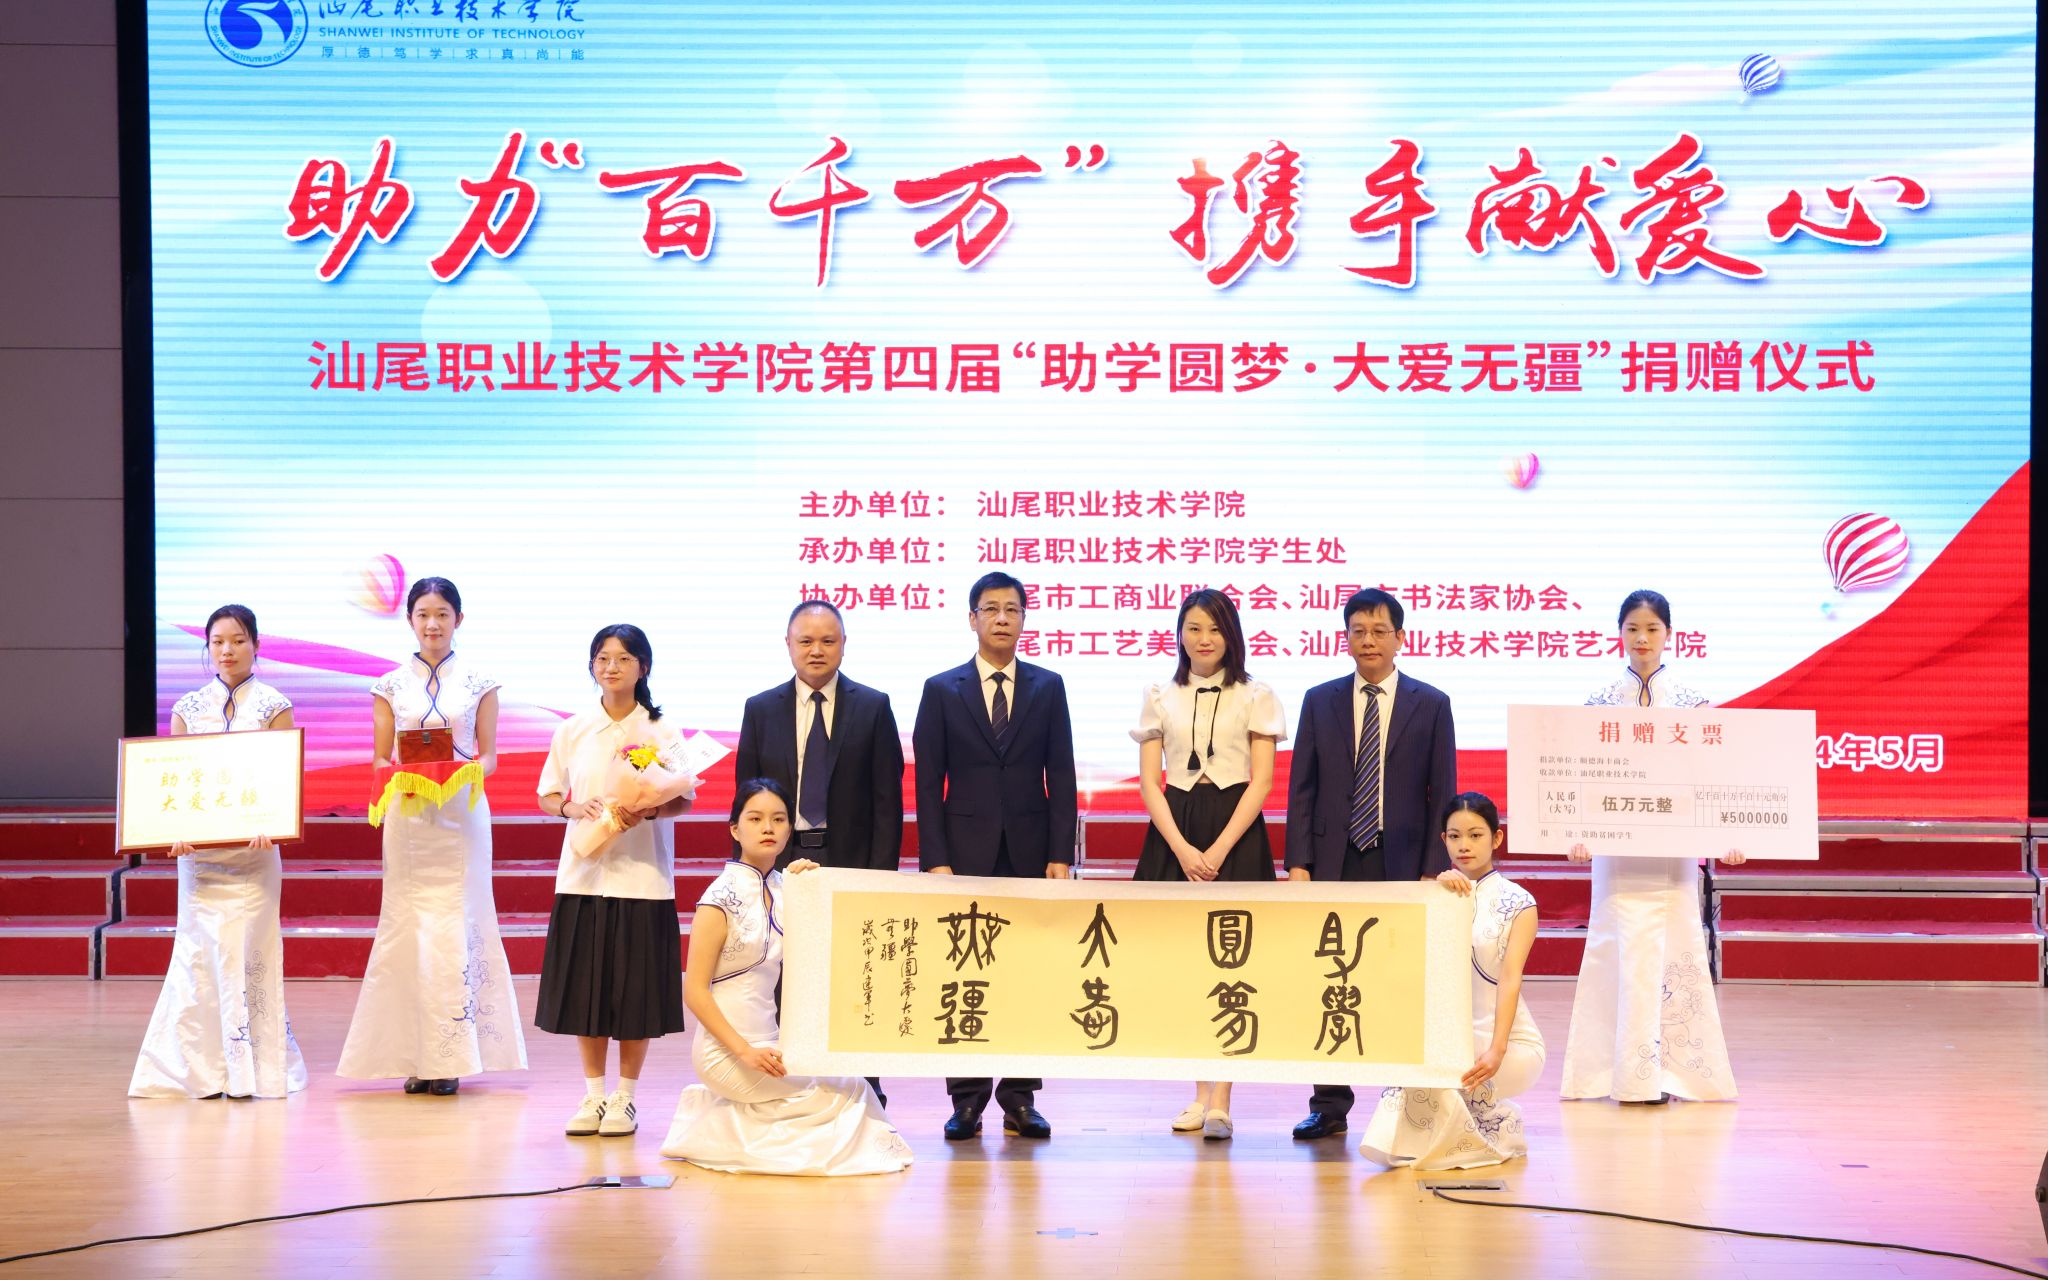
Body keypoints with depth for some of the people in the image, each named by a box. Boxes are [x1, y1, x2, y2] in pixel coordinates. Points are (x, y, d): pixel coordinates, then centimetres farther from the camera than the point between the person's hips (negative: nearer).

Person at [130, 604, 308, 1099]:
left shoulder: (273, 706, 3)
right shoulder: (188, 708, 11)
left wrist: (268, 824, -20)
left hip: (252, 848, -2)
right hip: (198, 849, 2)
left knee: (245, 949, -6)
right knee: (201, 950, 0)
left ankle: (253, 1068, 1)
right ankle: (204, 1068, 7)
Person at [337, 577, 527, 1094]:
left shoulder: (479, 683, 6)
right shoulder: (391, 686, 9)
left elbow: (489, 755, 6)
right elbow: (380, 760, 9)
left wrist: (470, 772, -15)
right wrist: (401, 776, -12)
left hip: (462, 814, -1)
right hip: (407, 815, 1)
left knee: (457, 927, -4)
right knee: (408, 928, -2)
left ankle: (451, 1057, 1)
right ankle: (416, 1055, 2)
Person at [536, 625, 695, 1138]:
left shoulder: (662, 732, 1)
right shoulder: (571, 731, 8)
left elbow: (684, 797, -1)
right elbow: (548, 796, 11)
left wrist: (649, 811, -20)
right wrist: (573, 808, -11)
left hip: (642, 875, -2)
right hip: (584, 873, 2)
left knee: (635, 990, 0)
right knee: (585, 988, 3)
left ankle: (625, 1098, 11)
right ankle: (593, 1095, 14)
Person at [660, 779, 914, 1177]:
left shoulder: (781, 889, 5)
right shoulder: (722, 897, -15)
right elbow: (694, 991, -16)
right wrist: (745, 1052, -21)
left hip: (768, 1042, 7)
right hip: (726, 1051, -7)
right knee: (848, 1088, -7)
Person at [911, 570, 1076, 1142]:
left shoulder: (1048, 688, 8)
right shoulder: (942, 690, 5)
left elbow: (1061, 777, 5)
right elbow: (928, 783, 2)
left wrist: (1061, 854, -3)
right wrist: (934, 860, -7)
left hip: (1031, 853, 1)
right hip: (965, 853, -1)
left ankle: (1020, 1099, 7)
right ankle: (967, 1098, 5)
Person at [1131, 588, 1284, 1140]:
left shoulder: (1255, 696, 4)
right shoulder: (1160, 698, 10)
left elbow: (1261, 781, -1)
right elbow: (1149, 782, 5)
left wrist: (1218, 850, -11)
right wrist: (1182, 848, -9)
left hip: (1235, 832, -2)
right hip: (1173, 835, 3)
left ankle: (1220, 1104, -13)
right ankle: (1201, 1093, 10)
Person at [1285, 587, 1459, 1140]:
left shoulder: (1430, 705, 4)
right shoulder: (1320, 701, 8)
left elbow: (1442, 794, 2)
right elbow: (1301, 789, 6)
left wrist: (1435, 867, -6)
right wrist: (1298, 862, -3)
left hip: (1402, 865, -1)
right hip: (1334, 864, 1)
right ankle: (1330, 1105, 7)